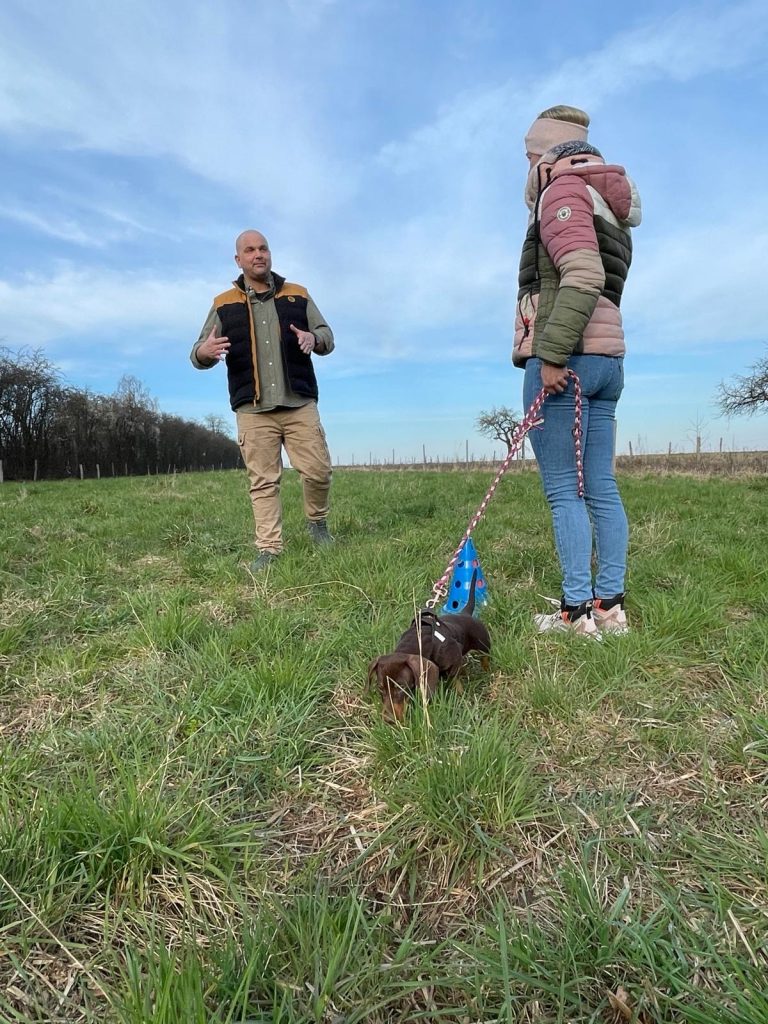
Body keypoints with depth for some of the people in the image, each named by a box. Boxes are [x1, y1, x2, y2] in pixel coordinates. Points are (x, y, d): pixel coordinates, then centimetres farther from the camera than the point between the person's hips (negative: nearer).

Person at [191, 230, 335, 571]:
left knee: (318, 470, -3)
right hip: (252, 409, 0)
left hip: (300, 403, 1)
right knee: (263, 482, 0)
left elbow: (328, 336, 13)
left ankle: (318, 523, 24)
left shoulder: (297, 295, 14)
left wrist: (314, 339, -12)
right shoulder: (224, 304, 11)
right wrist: (203, 353, -18)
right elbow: (199, 353, 8)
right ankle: (269, 549, 6)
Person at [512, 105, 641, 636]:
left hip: (566, 358, -9)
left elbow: (583, 276, -18)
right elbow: (597, 280, 21)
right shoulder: (605, 203, 28)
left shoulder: (563, 189, -2)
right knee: (601, 487, 6)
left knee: (563, 490, -7)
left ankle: (577, 610, -3)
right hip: (607, 358, 9)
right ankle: (610, 605, 11)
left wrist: (552, 355, -21)